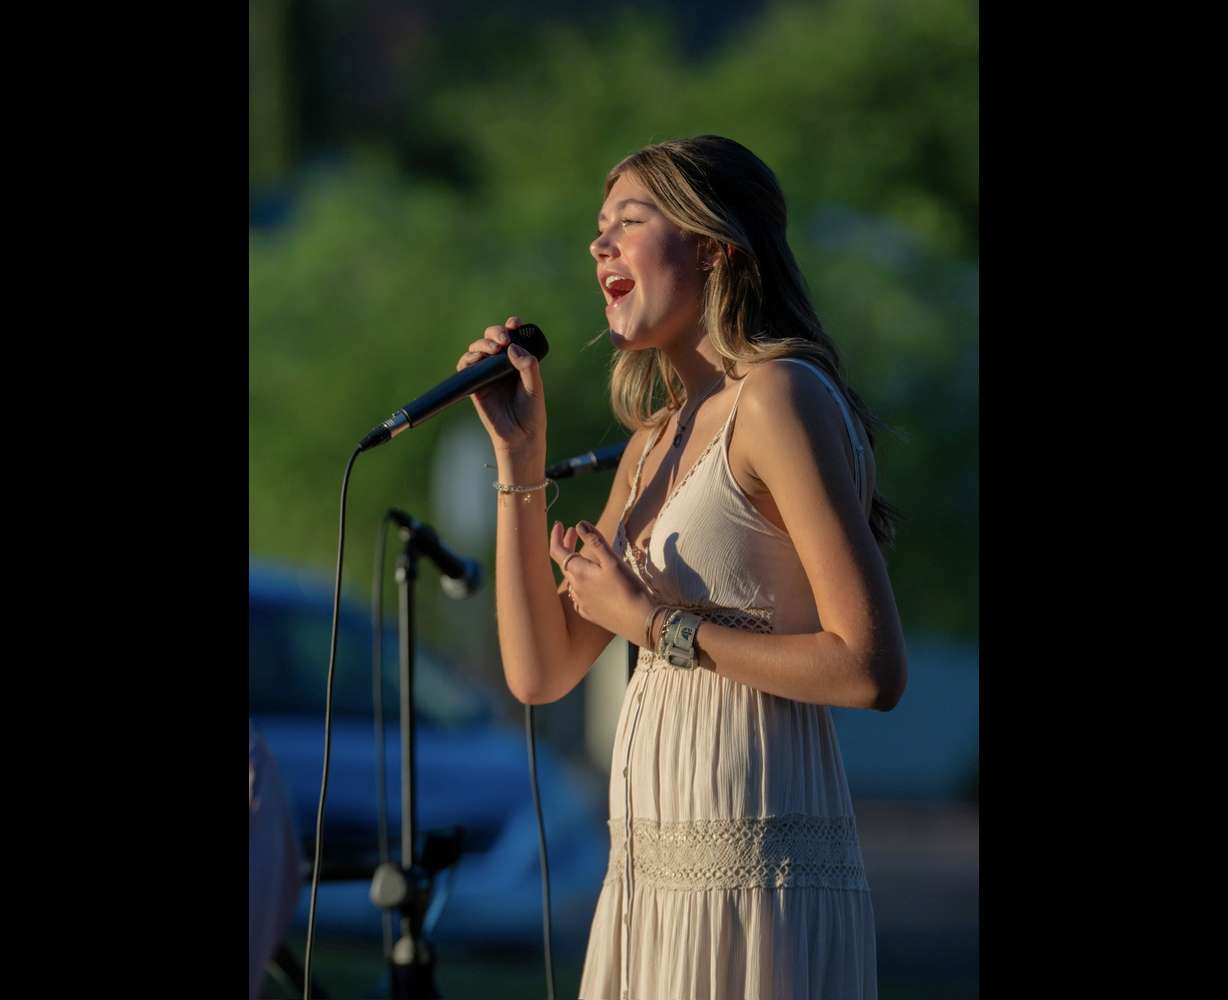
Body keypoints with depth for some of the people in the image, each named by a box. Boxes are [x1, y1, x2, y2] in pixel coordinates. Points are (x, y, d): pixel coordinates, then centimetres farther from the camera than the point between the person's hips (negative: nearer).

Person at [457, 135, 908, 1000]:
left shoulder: (780, 397, -9)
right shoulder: (656, 442, 17)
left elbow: (874, 670, -17)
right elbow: (540, 672, 12)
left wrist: (654, 626, -12)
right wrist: (519, 452, 8)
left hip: (756, 886, -8)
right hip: (654, 880, 8)